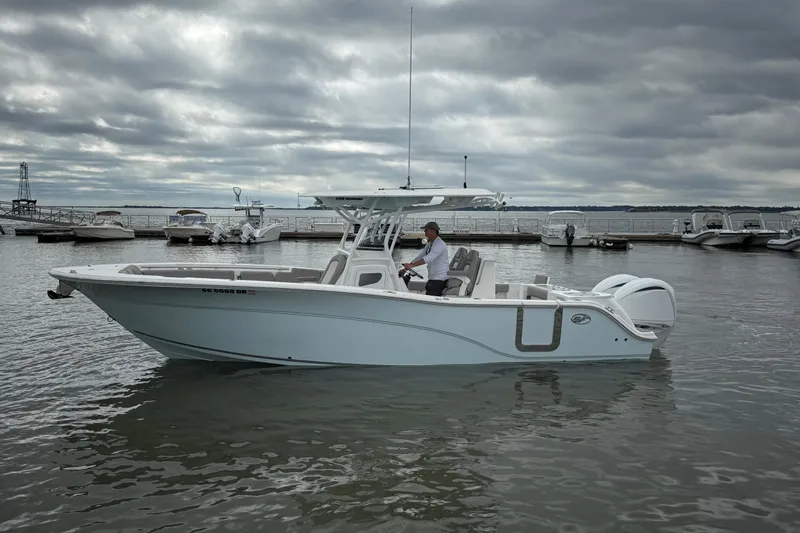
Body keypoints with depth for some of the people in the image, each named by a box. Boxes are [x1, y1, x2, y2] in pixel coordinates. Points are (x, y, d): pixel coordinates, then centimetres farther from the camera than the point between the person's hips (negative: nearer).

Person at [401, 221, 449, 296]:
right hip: (433, 278, 10)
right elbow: (420, 256, 15)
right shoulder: (430, 244, 15)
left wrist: (411, 265, -37)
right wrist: (406, 268, 5)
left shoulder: (439, 244, -17)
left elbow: (429, 258, -29)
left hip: (439, 279, -10)